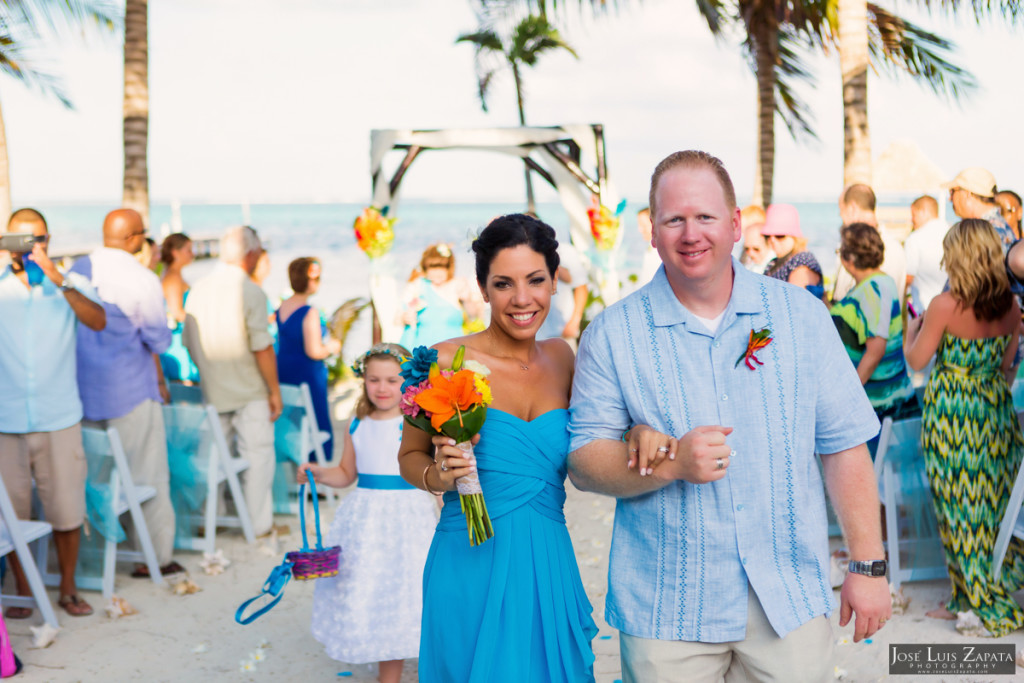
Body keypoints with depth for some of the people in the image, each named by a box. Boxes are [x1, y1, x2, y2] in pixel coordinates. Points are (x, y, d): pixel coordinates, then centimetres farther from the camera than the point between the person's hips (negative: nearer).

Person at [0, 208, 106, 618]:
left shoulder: (71, 285, 5)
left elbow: (98, 321, -12)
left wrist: (58, 280, -23)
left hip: (59, 419, 0)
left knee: (66, 511, 3)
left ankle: (68, 588, 20)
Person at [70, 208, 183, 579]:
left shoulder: (76, 270, 2)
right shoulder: (142, 280, -16)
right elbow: (160, 340, -10)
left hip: (83, 391, 6)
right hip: (130, 391, -6)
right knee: (148, 474, 6)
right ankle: (154, 556, 12)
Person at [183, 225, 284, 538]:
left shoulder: (197, 289, 4)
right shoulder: (250, 291, -16)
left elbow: (189, 343, 11)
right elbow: (262, 348, -17)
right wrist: (275, 390, -8)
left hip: (212, 391, 6)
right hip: (249, 392, -6)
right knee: (258, 454, 5)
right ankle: (260, 524, 10)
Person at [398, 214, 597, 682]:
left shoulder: (561, 357, 6)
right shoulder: (445, 362, -8)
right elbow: (410, 456, 4)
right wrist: (438, 475, -17)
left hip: (550, 568, 4)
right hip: (472, 568, -4)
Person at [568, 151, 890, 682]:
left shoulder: (801, 315, 2)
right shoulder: (613, 334, -2)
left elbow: (843, 444, 4)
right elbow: (584, 462, -4)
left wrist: (868, 565, 2)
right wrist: (671, 463, -21)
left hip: (790, 599, 2)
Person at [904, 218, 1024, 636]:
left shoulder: (945, 306, -16)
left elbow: (916, 360, -8)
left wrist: (912, 330, 10)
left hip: (952, 411, -5)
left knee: (960, 509, 5)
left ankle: (988, 605, 11)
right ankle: (966, 600, 20)